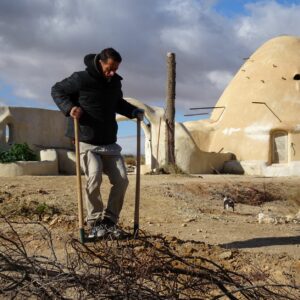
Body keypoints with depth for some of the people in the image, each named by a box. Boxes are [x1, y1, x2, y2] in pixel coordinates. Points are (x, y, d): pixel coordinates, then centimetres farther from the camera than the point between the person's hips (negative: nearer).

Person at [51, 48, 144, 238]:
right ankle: (95, 222, -7)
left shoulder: (115, 82, 7)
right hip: (87, 143, -6)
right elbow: (57, 90, -1)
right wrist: (69, 107, -18)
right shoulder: (82, 79, -11)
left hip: (109, 143, 6)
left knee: (121, 180, -2)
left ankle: (110, 219, 11)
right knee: (94, 177, -22)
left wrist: (134, 112, 10)